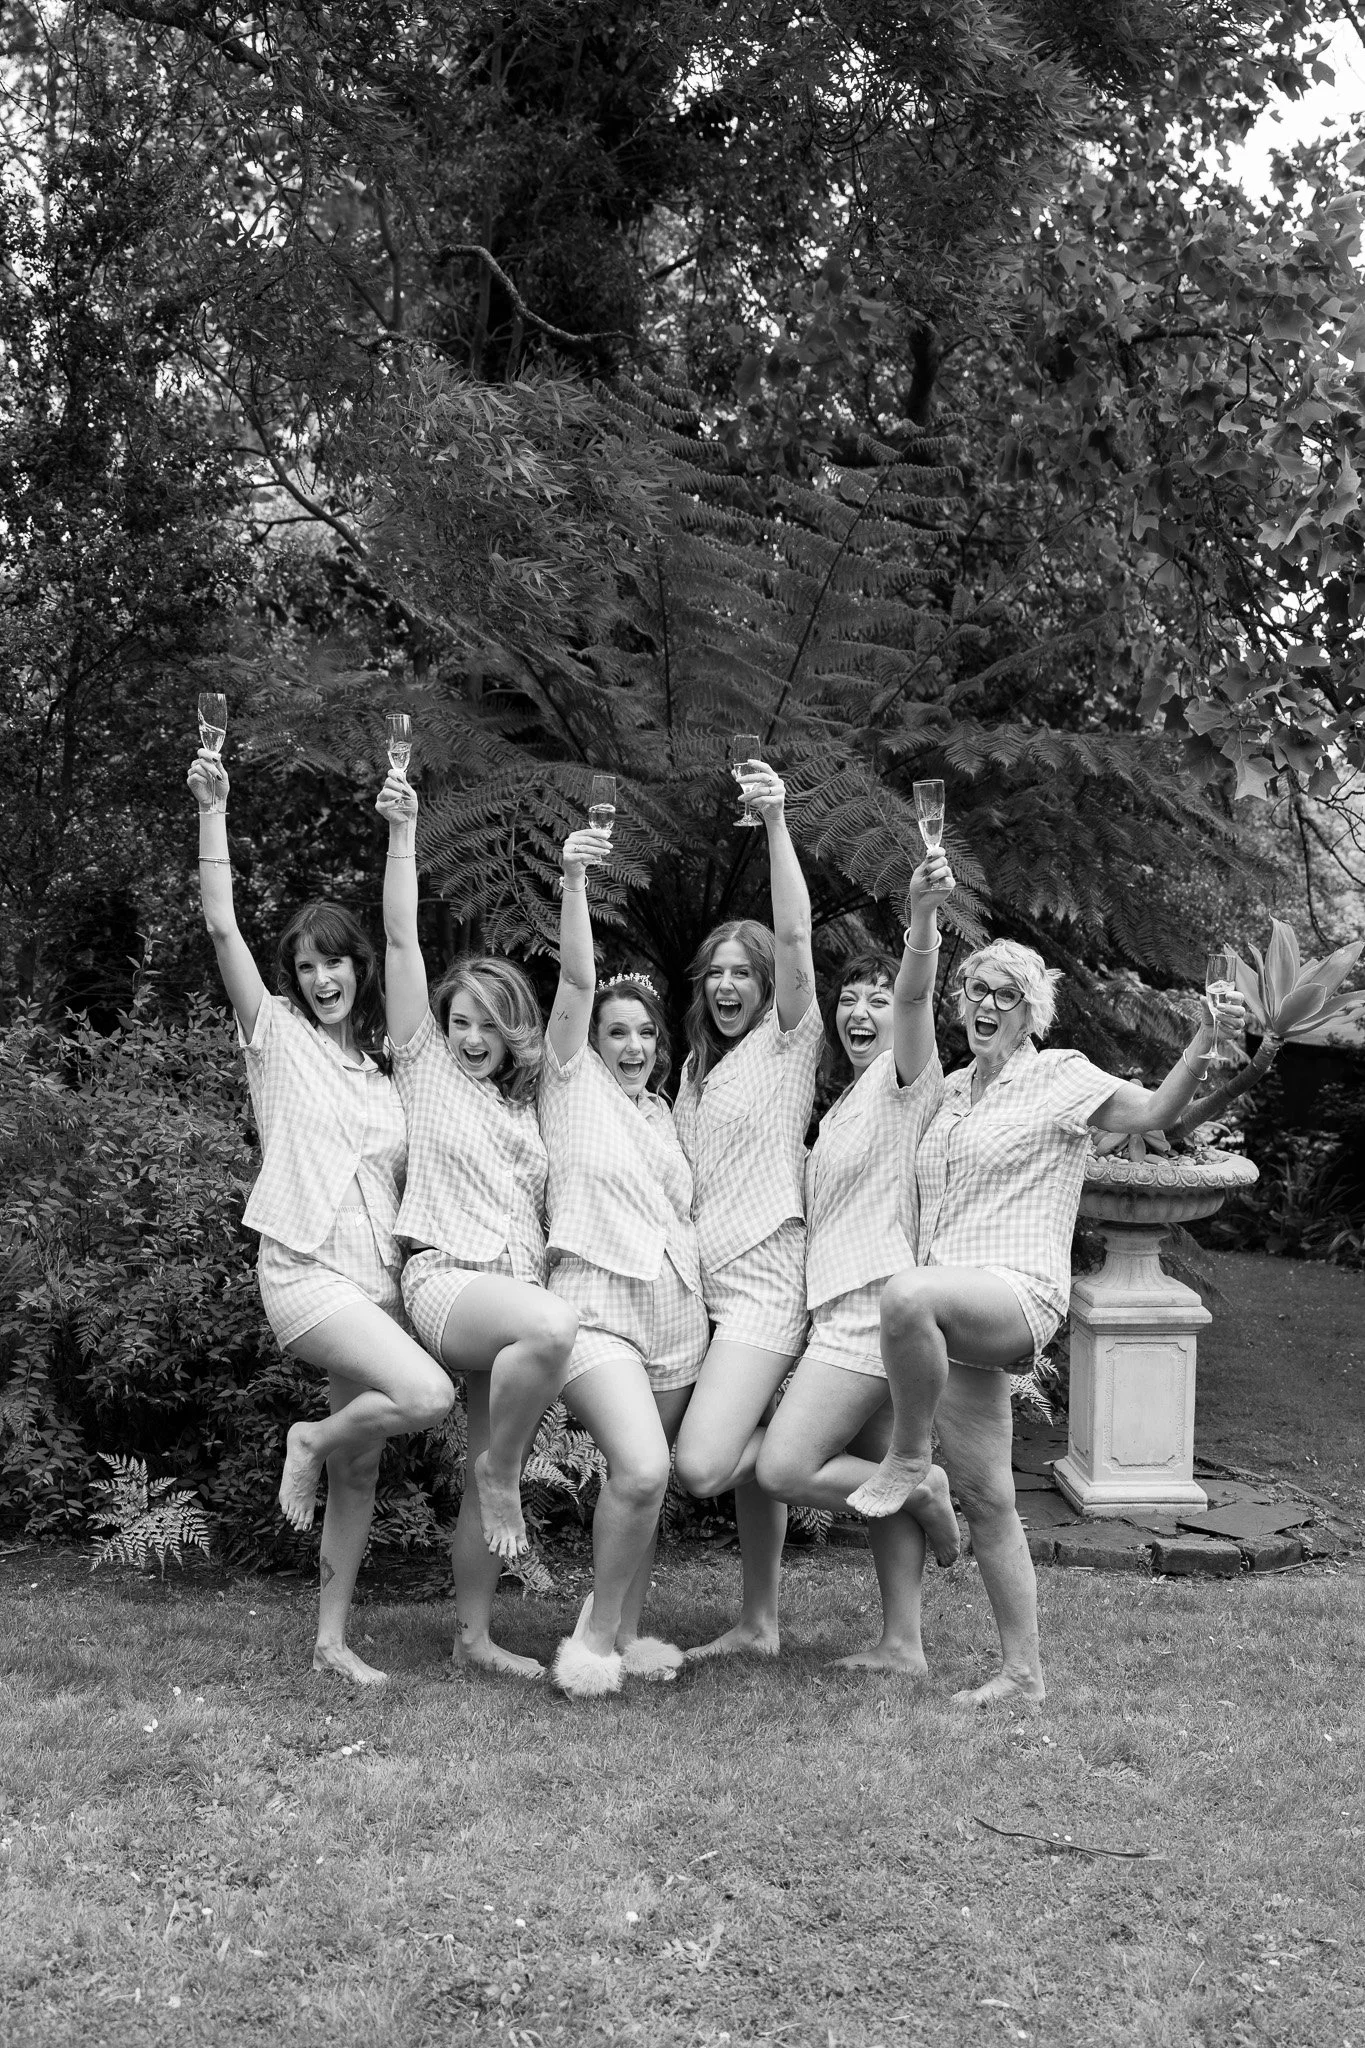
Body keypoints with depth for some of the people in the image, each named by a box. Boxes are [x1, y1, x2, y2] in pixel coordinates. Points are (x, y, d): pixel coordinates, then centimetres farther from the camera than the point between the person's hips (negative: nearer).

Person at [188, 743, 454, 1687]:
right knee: (427, 1395, -26)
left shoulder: (384, 1068, 17)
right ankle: (312, 1442, 2)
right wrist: (213, 809, -15)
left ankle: (333, 1639, 17)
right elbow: (222, 926, -9)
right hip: (306, 1271, -6)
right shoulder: (279, 1036, 3)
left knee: (361, 1470, 6)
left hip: (380, 1277, 6)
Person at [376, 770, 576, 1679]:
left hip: (519, 1285, 5)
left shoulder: (527, 1101, 25)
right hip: (445, 1277, -5)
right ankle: (501, 1471, -14)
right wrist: (402, 833, -6)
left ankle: (475, 1636, 12)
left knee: (491, 1476, 2)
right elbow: (401, 940, 1)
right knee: (552, 1327, -35)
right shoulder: (426, 1067, 8)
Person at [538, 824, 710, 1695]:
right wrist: (573, 882, -22)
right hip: (599, 1301, -6)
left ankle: (626, 1631, 20)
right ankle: (595, 1636, -6)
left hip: (678, 1311, 6)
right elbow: (576, 980, -10)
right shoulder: (576, 1084, 3)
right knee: (642, 1471, -22)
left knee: (646, 1479, 6)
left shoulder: (661, 1112, 19)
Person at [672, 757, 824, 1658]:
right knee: (748, 1460, 13)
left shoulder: (789, 1041, -1)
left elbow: (795, 937, -17)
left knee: (703, 1466, -20)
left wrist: (777, 824, -27)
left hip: (765, 1277, -7)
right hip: (709, 1275, 7)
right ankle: (760, 1624, 25)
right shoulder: (700, 1065, 20)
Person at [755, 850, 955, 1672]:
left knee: (785, 1469, -15)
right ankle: (904, 1643, 14)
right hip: (849, 1307, 10)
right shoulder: (849, 1101, 22)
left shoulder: (908, 1076, -5)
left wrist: (924, 918, -46)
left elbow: (915, 997, -27)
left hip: (874, 1303, -10)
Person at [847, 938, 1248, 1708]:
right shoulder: (953, 1091, 21)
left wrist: (1207, 1038, -27)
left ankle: (910, 1465, -17)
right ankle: (1023, 1674, 13)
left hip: (1017, 1294, -7)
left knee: (909, 1296, -39)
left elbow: (1152, 1110, -15)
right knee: (987, 1500, 6)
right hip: (951, 1312, 7)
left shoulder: (1060, 1077, 0)